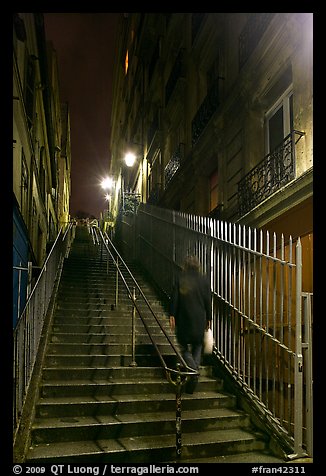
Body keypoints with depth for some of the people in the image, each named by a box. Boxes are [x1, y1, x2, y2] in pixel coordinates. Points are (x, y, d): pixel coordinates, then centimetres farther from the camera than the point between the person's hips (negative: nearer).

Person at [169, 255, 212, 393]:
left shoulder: (181, 280, -3)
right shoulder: (204, 280, 0)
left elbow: (174, 299, -6)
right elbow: (208, 301, 3)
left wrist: (172, 316, 0)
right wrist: (208, 319, 10)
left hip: (183, 320, -2)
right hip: (199, 320, 2)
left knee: (184, 348, 8)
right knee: (197, 346, 18)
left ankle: (193, 370, -15)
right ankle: (194, 372, 12)